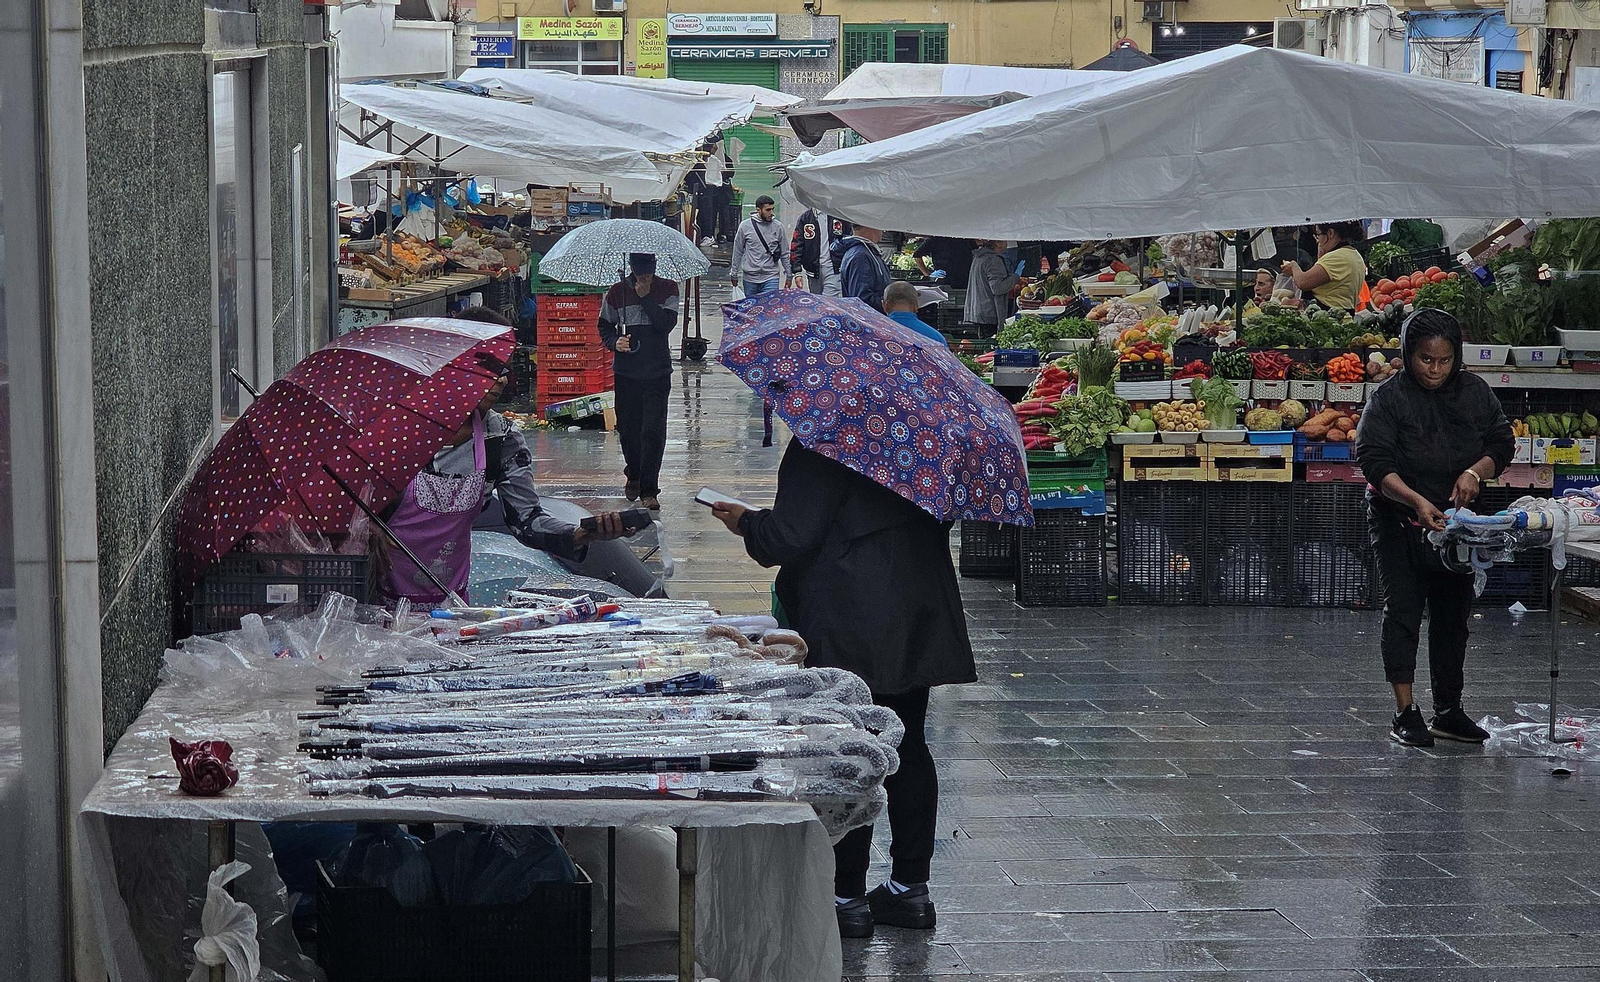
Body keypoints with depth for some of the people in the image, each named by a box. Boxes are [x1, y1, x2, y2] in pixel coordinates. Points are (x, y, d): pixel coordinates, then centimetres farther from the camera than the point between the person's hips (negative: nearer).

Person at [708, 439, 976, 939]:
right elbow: (941, 520, 17)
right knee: (908, 747, 14)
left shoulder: (818, 445, -16)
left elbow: (789, 536, -17)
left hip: (850, 634, -8)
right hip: (923, 616, 8)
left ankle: (848, 896, 3)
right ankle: (911, 887, 19)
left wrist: (746, 522, 3)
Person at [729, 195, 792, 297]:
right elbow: (737, 252, 7)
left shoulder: (778, 227, 1)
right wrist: (734, 274, 10)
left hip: (771, 278, -1)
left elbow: (784, 253, 9)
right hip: (750, 278, 1)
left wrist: (788, 275, 10)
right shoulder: (745, 226, -1)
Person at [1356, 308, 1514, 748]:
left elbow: (1502, 443, 6)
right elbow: (1375, 461, -20)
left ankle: (1448, 711, 18)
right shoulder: (1390, 397, -13)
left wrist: (1476, 471, -15)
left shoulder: (1475, 391, 1)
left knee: (1453, 614, 9)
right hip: (1399, 523, -4)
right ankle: (1405, 713, -5)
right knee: (1404, 610, -6)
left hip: (1456, 523, 4)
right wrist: (1416, 501, -33)